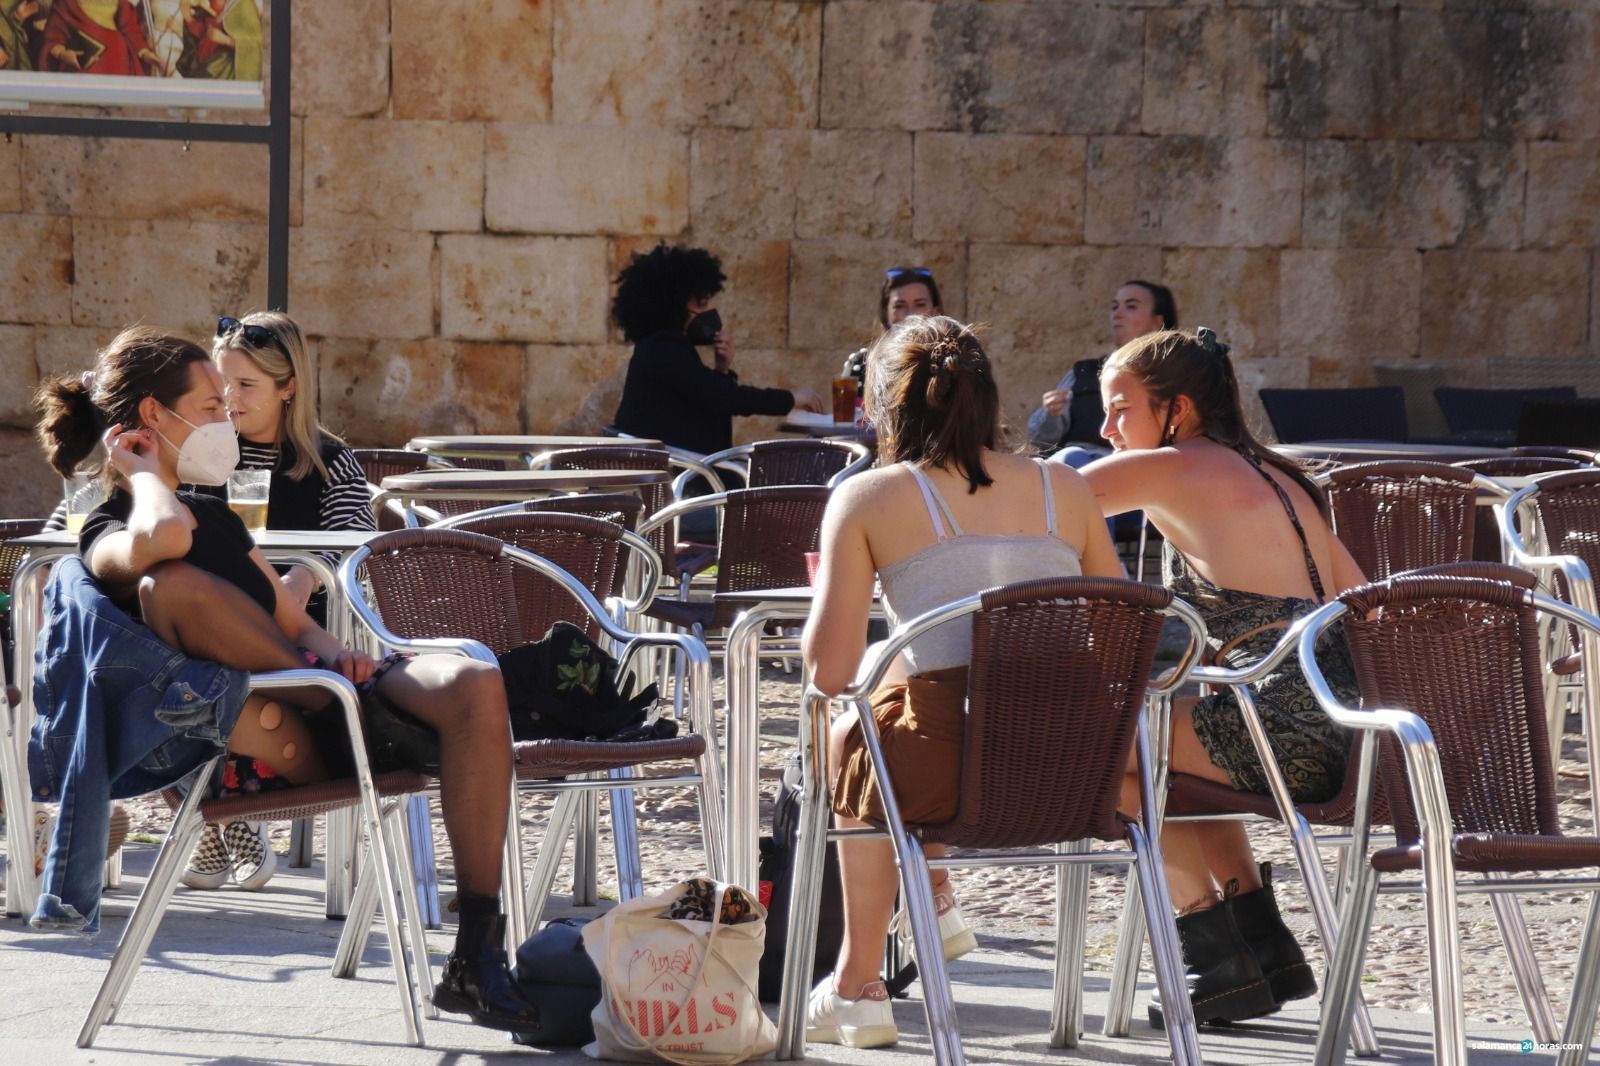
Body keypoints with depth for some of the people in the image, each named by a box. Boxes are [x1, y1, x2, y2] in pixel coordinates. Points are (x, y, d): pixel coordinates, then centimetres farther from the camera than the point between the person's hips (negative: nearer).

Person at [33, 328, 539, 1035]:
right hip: (255, 739, -7)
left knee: (477, 687, -24)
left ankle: (477, 960, -25)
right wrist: (143, 475, -3)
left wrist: (337, 654, 2)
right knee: (171, 585, -35)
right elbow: (163, 538, -25)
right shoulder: (109, 538, 2)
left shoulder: (214, 516, 29)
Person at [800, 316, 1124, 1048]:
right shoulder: (1065, 488, 12)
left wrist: (826, 594, 19)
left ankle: (859, 985, 37)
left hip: (948, 776, -4)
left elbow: (830, 672, -3)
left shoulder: (868, 498, 2)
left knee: (850, 736, 33)